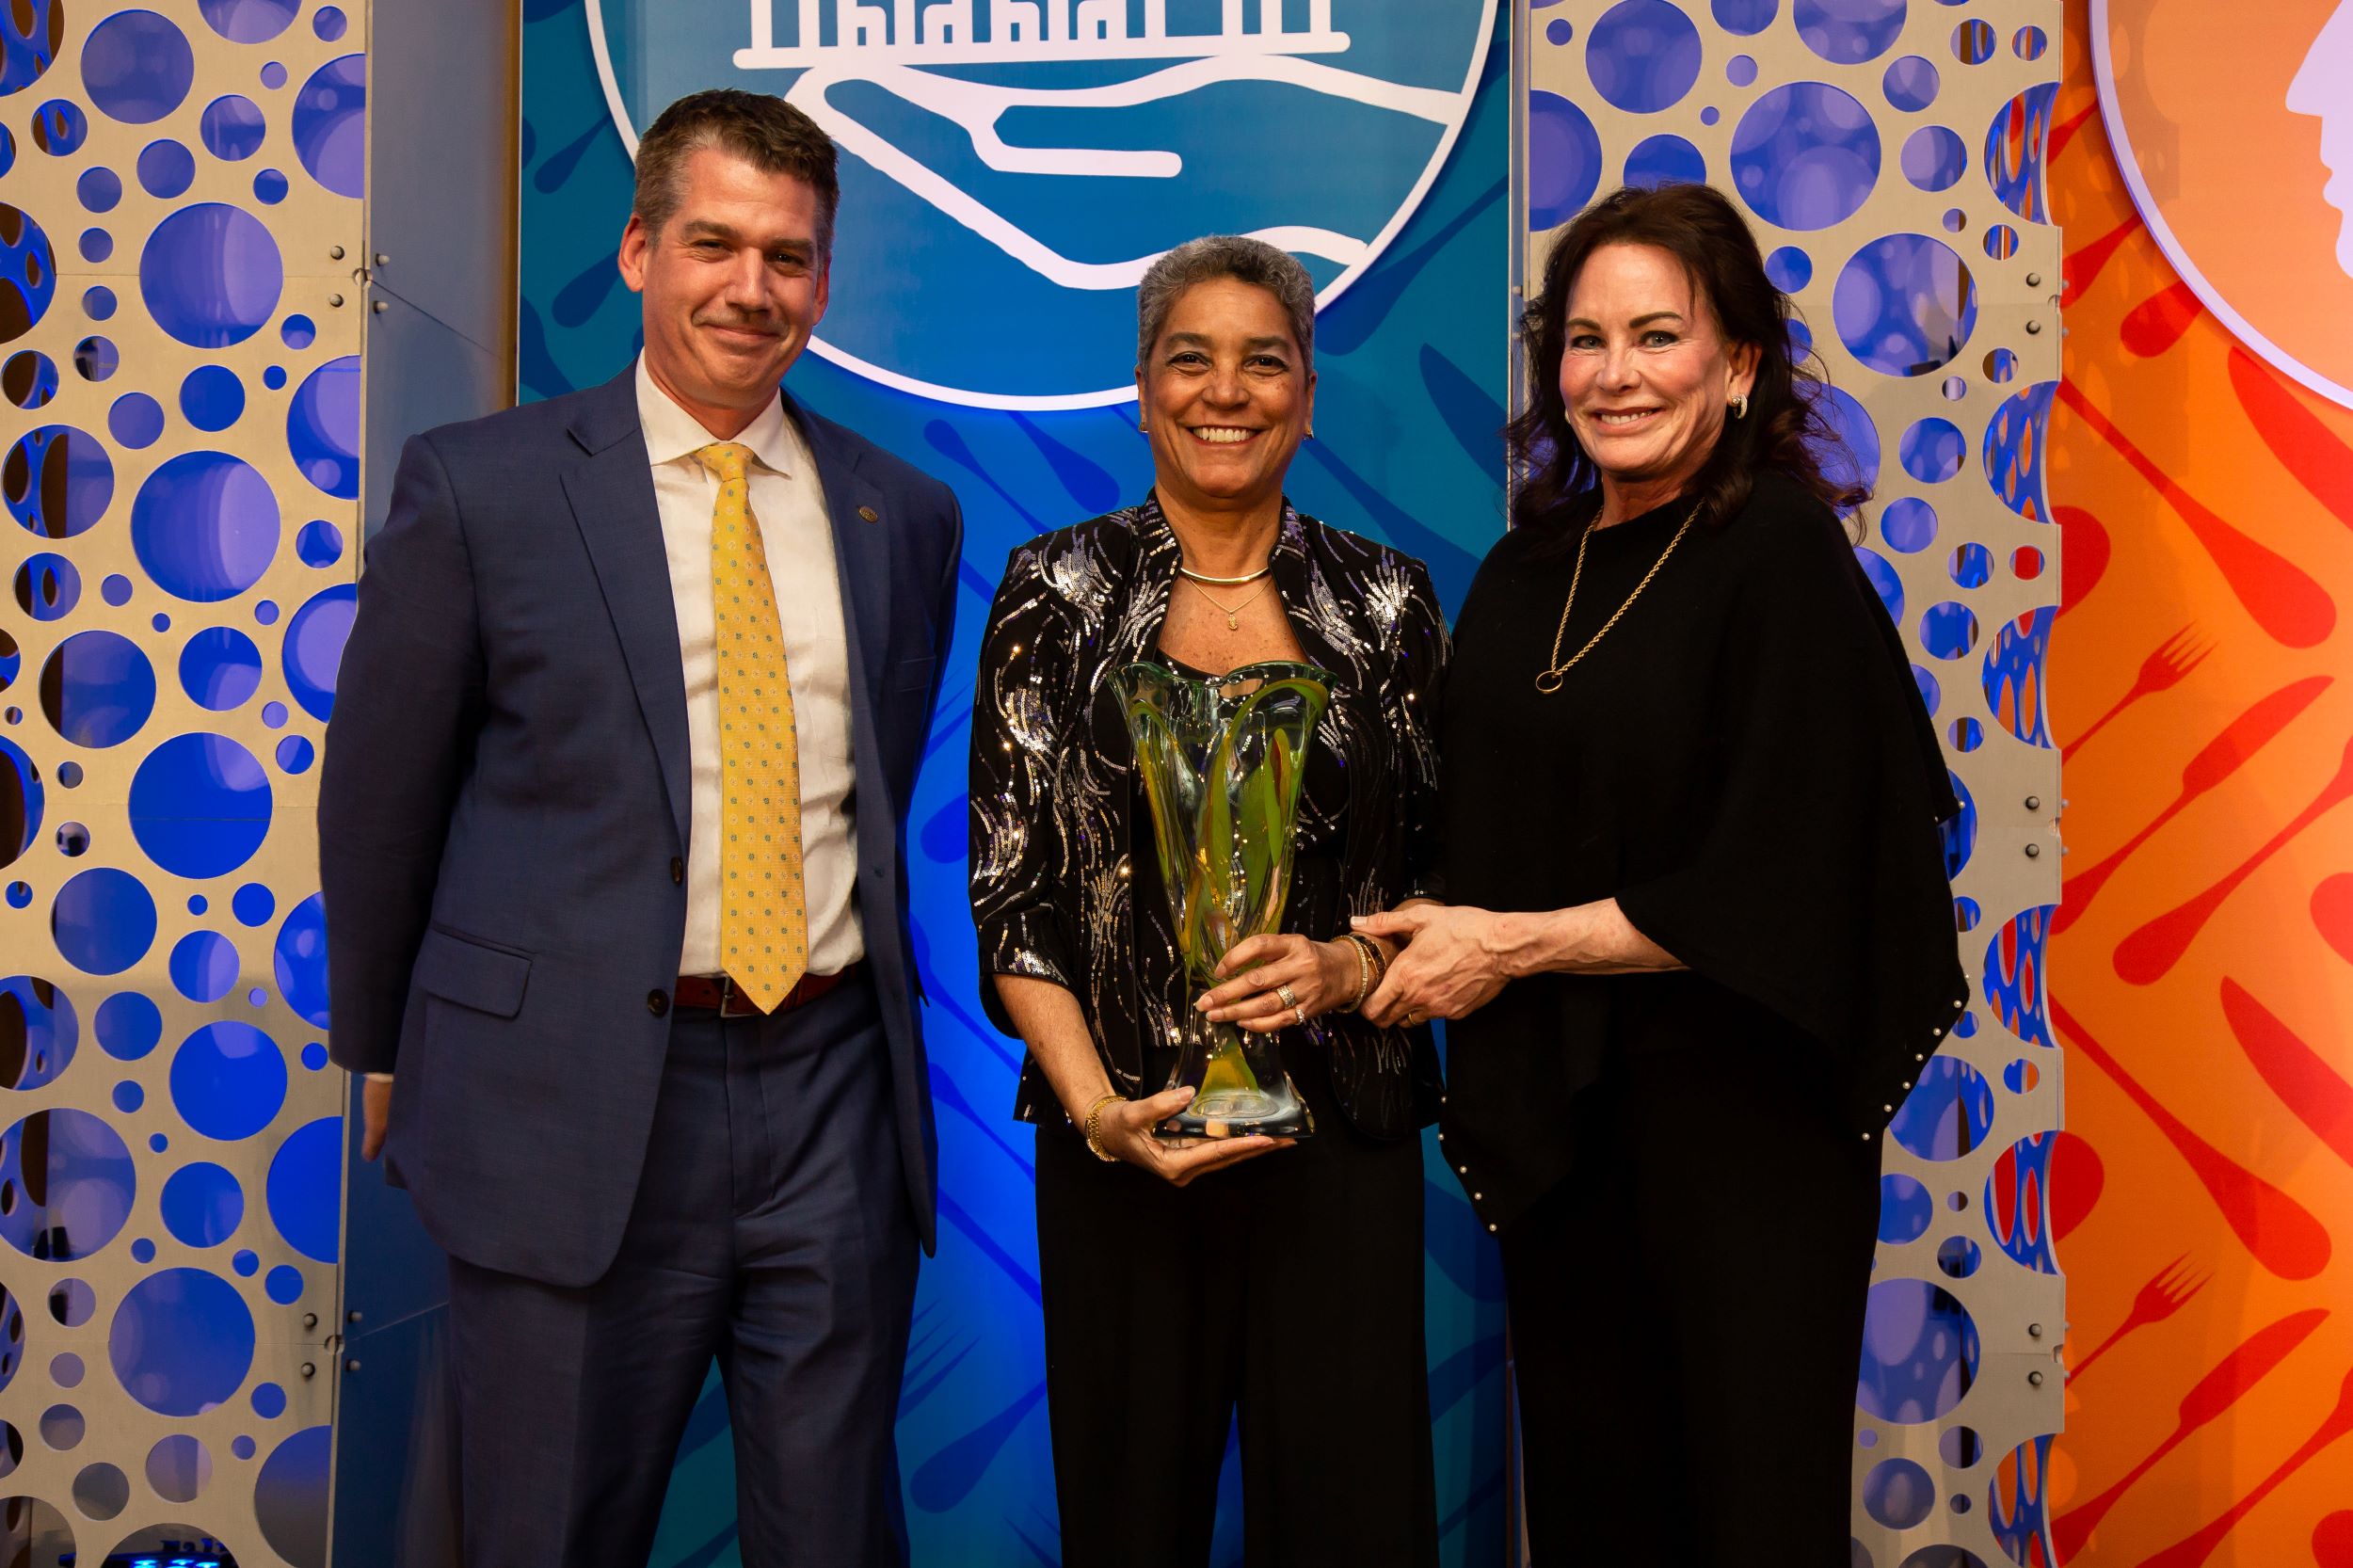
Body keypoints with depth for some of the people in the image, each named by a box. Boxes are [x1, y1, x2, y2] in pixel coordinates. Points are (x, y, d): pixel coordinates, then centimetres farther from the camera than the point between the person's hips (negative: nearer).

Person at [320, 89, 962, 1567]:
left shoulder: (907, 513, 8)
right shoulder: (480, 486, -3)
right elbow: (378, 796, 4)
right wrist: (388, 1060, 10)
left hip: (835, 1096, 3)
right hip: (574, 1104, -2)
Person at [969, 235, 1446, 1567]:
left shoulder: (1387, 602, 6)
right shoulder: (1058, 594, 2)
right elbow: (1012, 891, -1)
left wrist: (1351, 964, -11)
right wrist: (1096, 1105, -13)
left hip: (1343, 1125, 1)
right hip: (1124, 1134, -1)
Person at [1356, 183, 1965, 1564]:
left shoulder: (1782, 554, -11)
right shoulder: (1526, 574, 8)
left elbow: (1771, 887, -15)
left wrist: (1513, 946, -12)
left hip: (1742, 1105, -5)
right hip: (1553, 1110, 6)